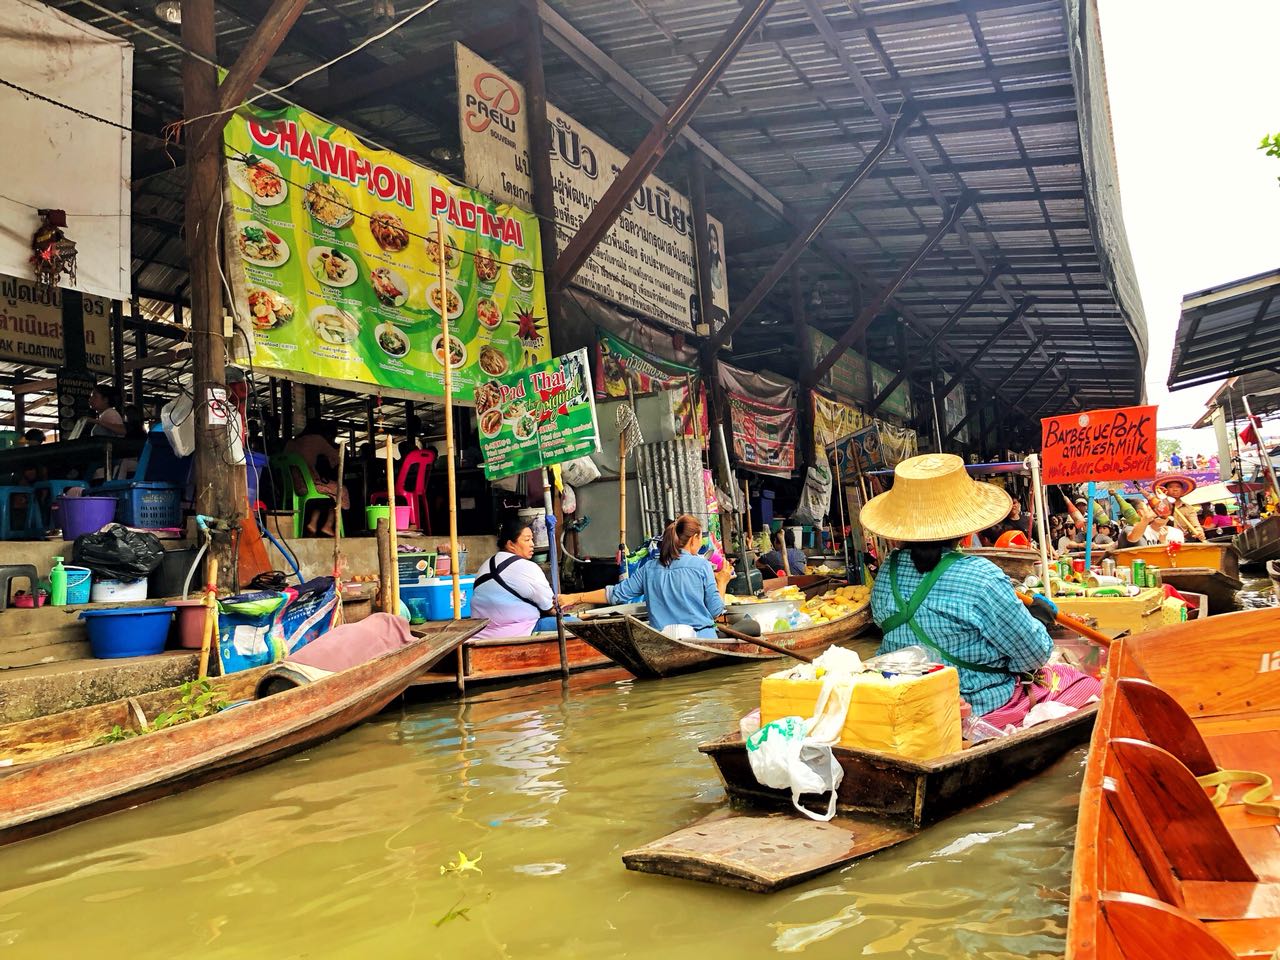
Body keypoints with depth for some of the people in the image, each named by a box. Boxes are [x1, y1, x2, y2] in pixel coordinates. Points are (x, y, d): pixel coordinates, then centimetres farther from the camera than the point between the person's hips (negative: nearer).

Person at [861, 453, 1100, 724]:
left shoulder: (886, 574, -8)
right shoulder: (981, 578, -26)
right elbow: (1034, 655, -16)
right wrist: (1038, 619, 5)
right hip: (983, 709, -6)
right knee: (1087, 684, 14)